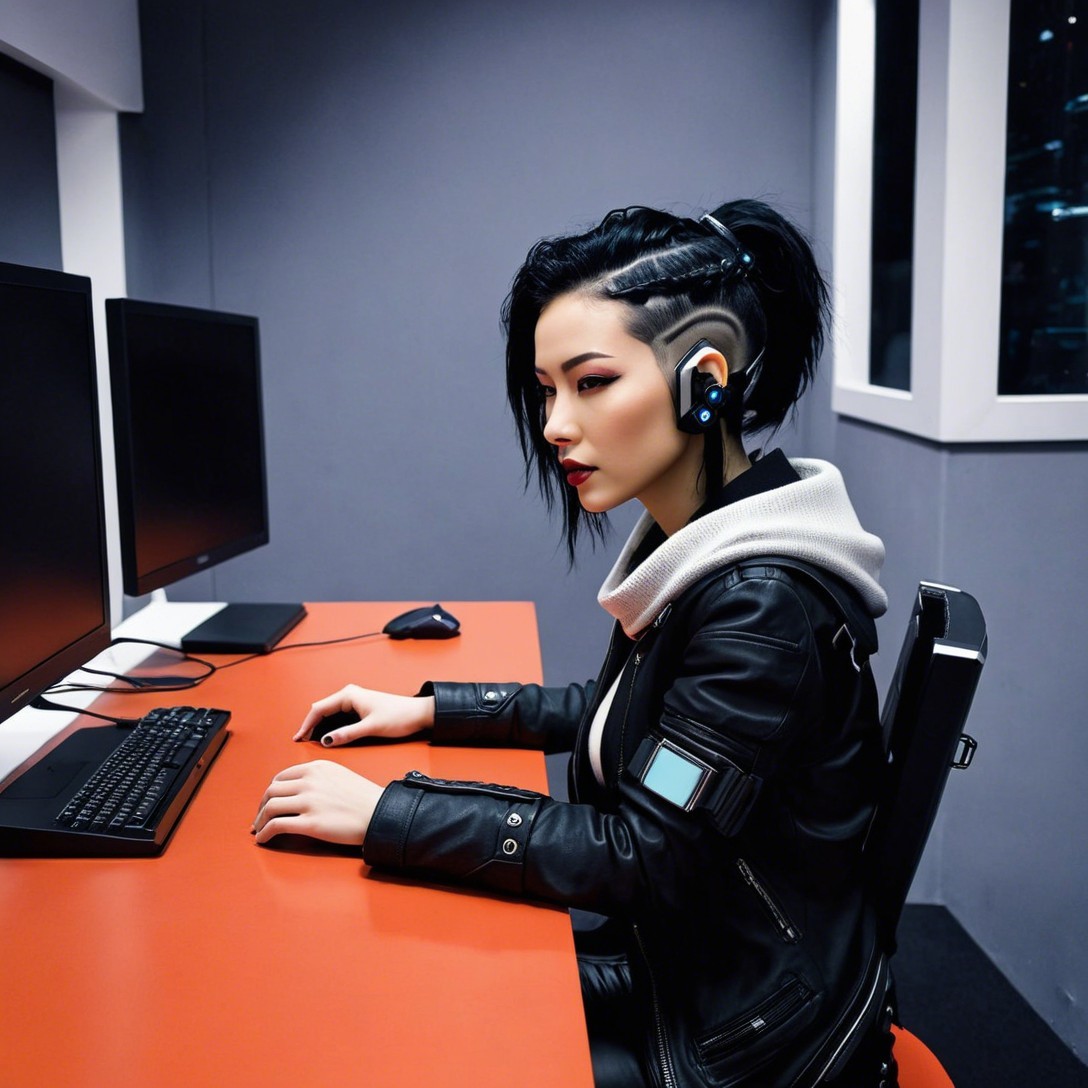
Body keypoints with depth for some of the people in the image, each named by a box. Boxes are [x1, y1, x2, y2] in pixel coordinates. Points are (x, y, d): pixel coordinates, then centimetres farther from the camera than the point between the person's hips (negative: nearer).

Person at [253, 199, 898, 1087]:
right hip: (666, 966, 7)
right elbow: (614, 714, 15)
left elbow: (638, 856, -24)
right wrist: (428, 711, 11)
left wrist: (384, 814, -21)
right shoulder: (691, 546, 0)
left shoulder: (764, 604, -27)